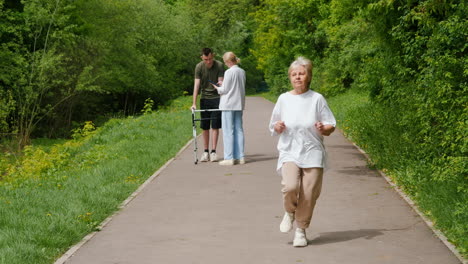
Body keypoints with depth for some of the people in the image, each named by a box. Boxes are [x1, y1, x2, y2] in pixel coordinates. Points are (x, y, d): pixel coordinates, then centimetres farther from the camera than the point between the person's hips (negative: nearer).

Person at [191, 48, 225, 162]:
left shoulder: (219, 65, -10)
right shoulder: (199, 67, -7)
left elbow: (221, 81, -8)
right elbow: (196, 85, -10)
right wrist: (194, 103, -15)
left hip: (216, 98, -2)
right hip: (204, 98, 2)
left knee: (215, 126, -4)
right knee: (204, 126, 4)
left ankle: (213, 151, 1)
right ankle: (206, 152, 12)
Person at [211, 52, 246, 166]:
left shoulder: (229, 72, -14)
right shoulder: (242, 72, 8)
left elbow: (225, 90, -12)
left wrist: (217, 88, 9)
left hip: (228, 104, -7)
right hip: (239, 104, 7)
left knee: (228, 131, -2)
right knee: (239, 130, 10)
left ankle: (229, 158, -2)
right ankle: (240, 156, 12)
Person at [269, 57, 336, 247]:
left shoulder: (317, 99, 1)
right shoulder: (283, 99, 6)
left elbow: (331, 127, 5)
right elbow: (274, 128, 16)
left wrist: (324, 129, -17)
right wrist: (278, 127, -7)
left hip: (312, 153, 0)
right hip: (289, 152, 0)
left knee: (309, 194, -3)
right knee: (290, 187, -22)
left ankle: (301, 231, 18)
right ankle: (289, 213, 11)